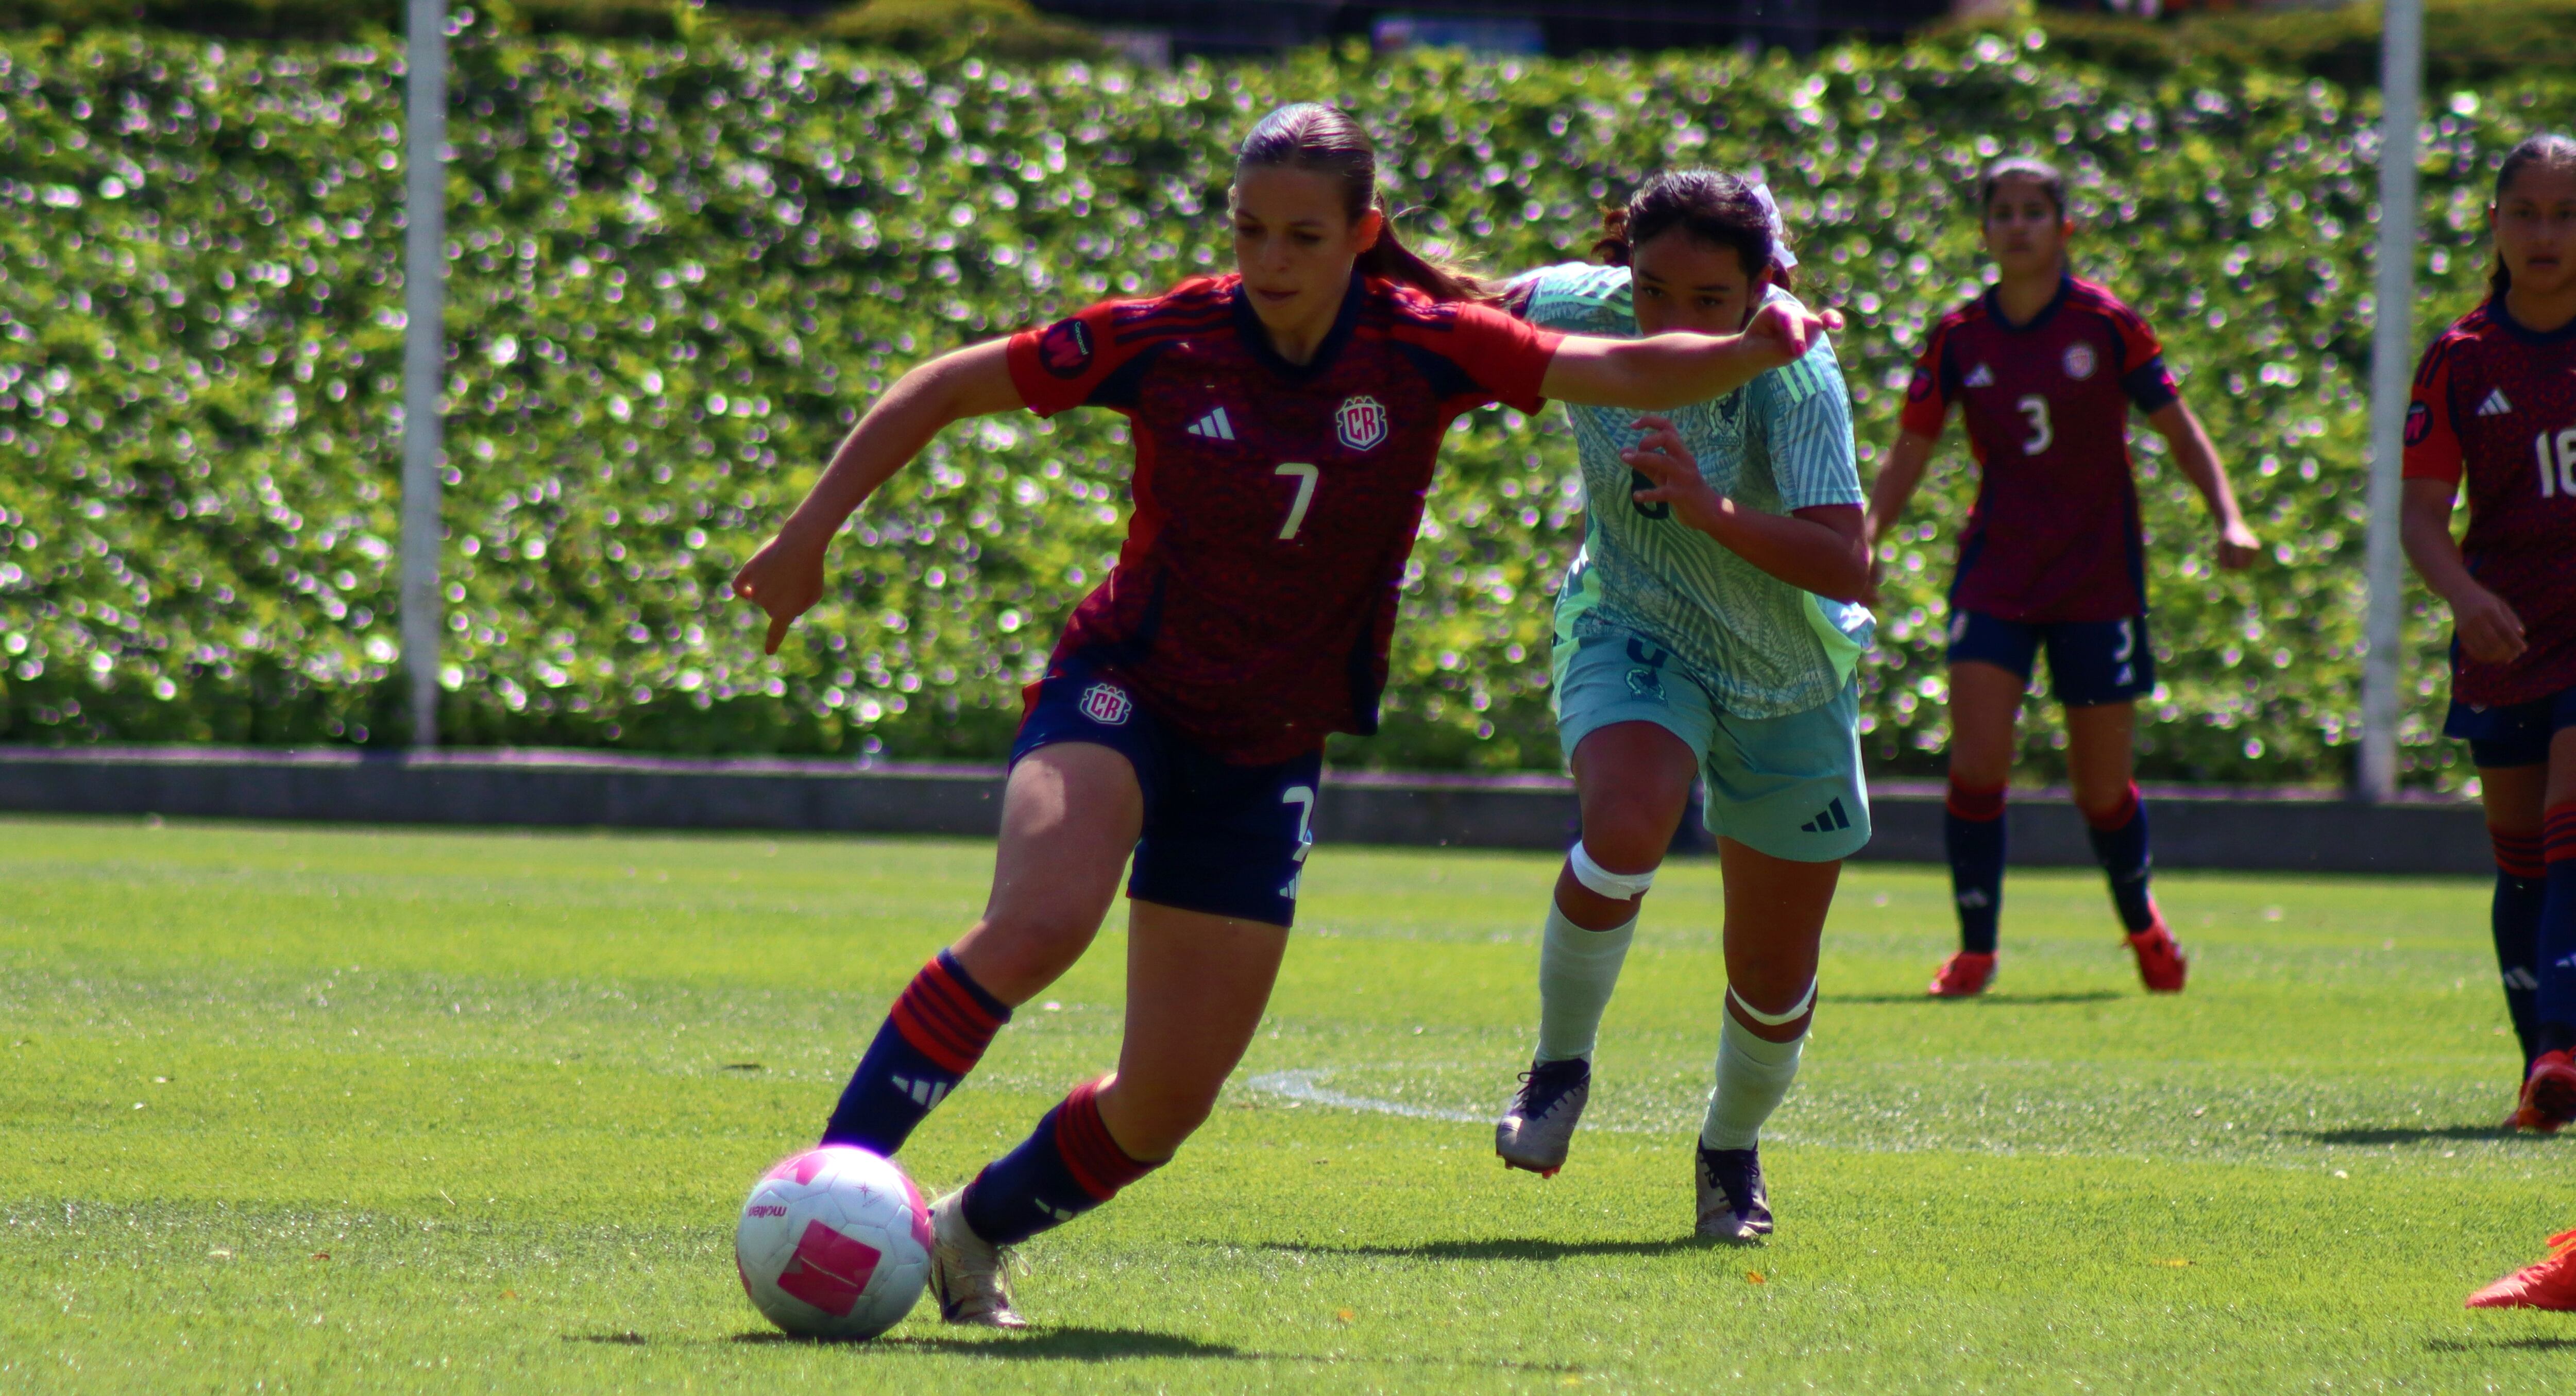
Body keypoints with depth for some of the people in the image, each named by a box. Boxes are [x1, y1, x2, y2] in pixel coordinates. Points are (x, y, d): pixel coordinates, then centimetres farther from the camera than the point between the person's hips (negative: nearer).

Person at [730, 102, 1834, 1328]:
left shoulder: (1424, 351, -8)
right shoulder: (1165, 342, -12)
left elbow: (1621, 373, -8)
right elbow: (945, 390, -3)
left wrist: (1751, 351, -27)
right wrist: (811, 534, -3)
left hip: (1266, 759, 3)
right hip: (1124, 697, -3)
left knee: (1167, 1103, 2)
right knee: (1040, 923, -34)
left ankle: (973, 1231, 27)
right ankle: (836, 1176, -27)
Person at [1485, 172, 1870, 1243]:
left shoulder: (1793, 372, -29)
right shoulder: (1580, 311, -20)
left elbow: (1847, 565, -39)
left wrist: (1714, 512, -50)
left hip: (1789, 682, 0)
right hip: (1633, 635, 0)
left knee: (1775, 984, 7)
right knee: (1625, 831, -34)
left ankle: (1733, 1149, 40)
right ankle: (1560, 1064, -8)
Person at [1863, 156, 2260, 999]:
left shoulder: (2105, 324, -5)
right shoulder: (1959, 339, 0)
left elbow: (2177, 428, 1)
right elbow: (1909, 456, 6)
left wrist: (2229, 519, -11)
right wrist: (1865, 540, -8)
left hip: (2098, 578, -1)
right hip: (1995, 574, 1)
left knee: (2102, 788, 5)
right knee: (1976, 764, -14)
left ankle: (2143, 926, 33)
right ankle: (1976, 948, 0)